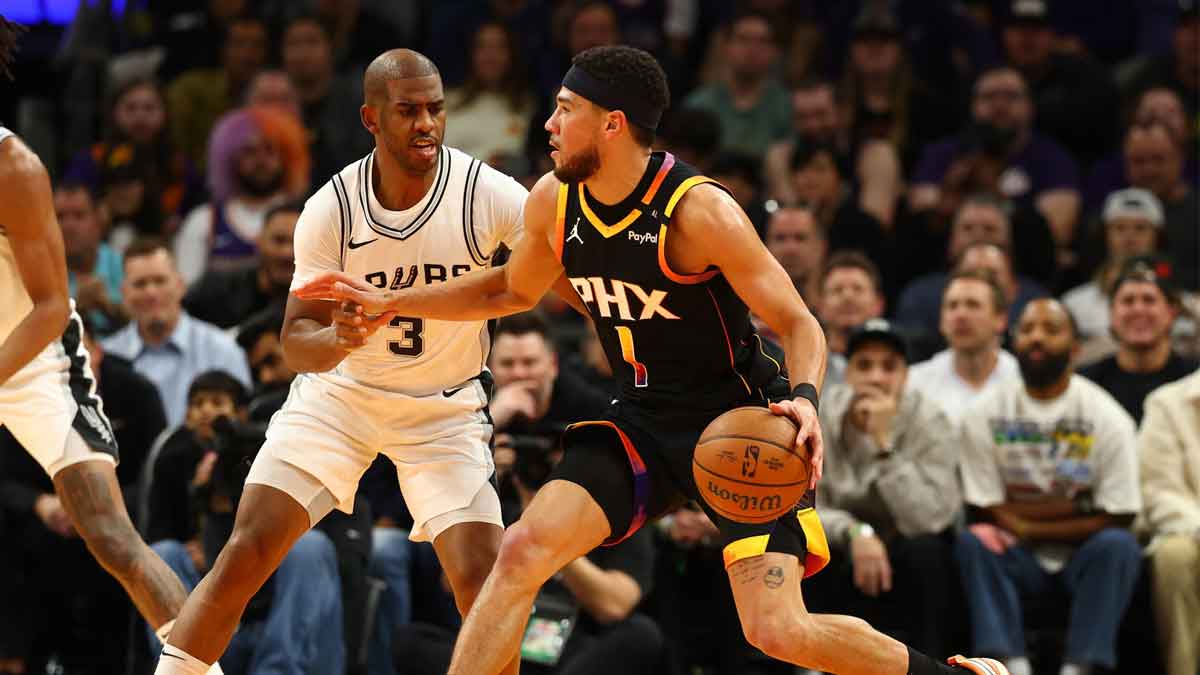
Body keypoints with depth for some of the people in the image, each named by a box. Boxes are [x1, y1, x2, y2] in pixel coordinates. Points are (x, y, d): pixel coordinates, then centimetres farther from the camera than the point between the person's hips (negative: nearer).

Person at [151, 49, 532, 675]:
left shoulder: (490, 196, -20)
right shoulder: (330, 208, -16)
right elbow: (296, 344, -13)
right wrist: (337, 339, -37)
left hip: (445, 408, -1)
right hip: (340, 392, 1)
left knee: (483, 587, -16)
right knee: (245, 555, -11)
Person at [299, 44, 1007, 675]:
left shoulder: (699, 211, -23)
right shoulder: (554, 202, -2)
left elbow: (799, 323, -17)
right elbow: (513, 290, 20)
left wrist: (805, 400, -38)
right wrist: (389, 301, 14)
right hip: (643, 421, 6)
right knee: (523, 551, -13)